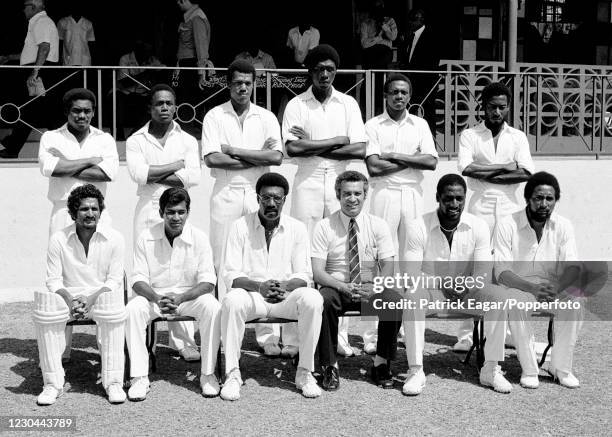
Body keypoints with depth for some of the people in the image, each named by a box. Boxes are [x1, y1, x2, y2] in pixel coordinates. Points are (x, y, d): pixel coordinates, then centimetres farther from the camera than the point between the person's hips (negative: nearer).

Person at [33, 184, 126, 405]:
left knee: (114, 309, -36)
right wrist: (69, 300, -22)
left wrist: (92, 299, -22)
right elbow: (53, 279, -1)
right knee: (45, 309, -32)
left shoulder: (114, 238, -2)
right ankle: (52, 383, -22)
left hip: (101, 297, -1)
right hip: (68, 297, 1)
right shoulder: (58, 240, 0)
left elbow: (115, 280, -4)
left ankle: (113, 381, -27)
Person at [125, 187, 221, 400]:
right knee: (133, 309, -30)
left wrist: (180, 298, -27)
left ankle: (208, 374, -18)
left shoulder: (199, 238, -6)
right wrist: (157, 299, -28)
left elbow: (208, 281, -10)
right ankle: (139, 377, -22)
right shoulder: (146, 238, -5)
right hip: (154, 295, 1)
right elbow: (138, 280, -6)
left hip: (190, 295, 0)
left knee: (212, 307, -30)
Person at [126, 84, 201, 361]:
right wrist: (176, 166, -6)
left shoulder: (187, 141, 10)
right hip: (147, 211, -1)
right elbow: (138, 173, -10)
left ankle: (183, 340, 0)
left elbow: (194, 177, -6)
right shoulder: (136, 141, 7)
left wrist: (155, 175, -9)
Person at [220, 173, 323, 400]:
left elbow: (303, 275, 1)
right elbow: (230, 274, -6)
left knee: (313, 299, -30)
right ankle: (232, 373, -21)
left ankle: (305, 372, -15)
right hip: (250, 295, -1)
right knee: (232, 301, -35)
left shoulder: (297, 228, 2)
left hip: (286, 296, 1)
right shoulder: (241, 226, -2)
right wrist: (258, 287, -26)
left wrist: (285, 286, -23)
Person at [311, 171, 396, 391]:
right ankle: (330, 366, -19)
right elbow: (317, 271, -9)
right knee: (324, 299, -35)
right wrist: (344, 286, -27)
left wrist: (375, 287, -24)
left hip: (370, 290, 1)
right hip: (336, 288, -1)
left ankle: (382, 361, -10)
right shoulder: (324, 227, -1)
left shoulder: (378, 225, 4)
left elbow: (388, 266, -2)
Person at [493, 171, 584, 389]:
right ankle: (529, 369, -20)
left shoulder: (563, 226, -2)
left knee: (575, 300, -27)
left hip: (553, 288, 3)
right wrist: (533, 288, -36)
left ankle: (561, 368, -12)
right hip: (516, 287, -3)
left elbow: (573, 268, -8)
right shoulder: (507, 225, -12)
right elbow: (502, 272, -18)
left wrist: (556, 287, -32)